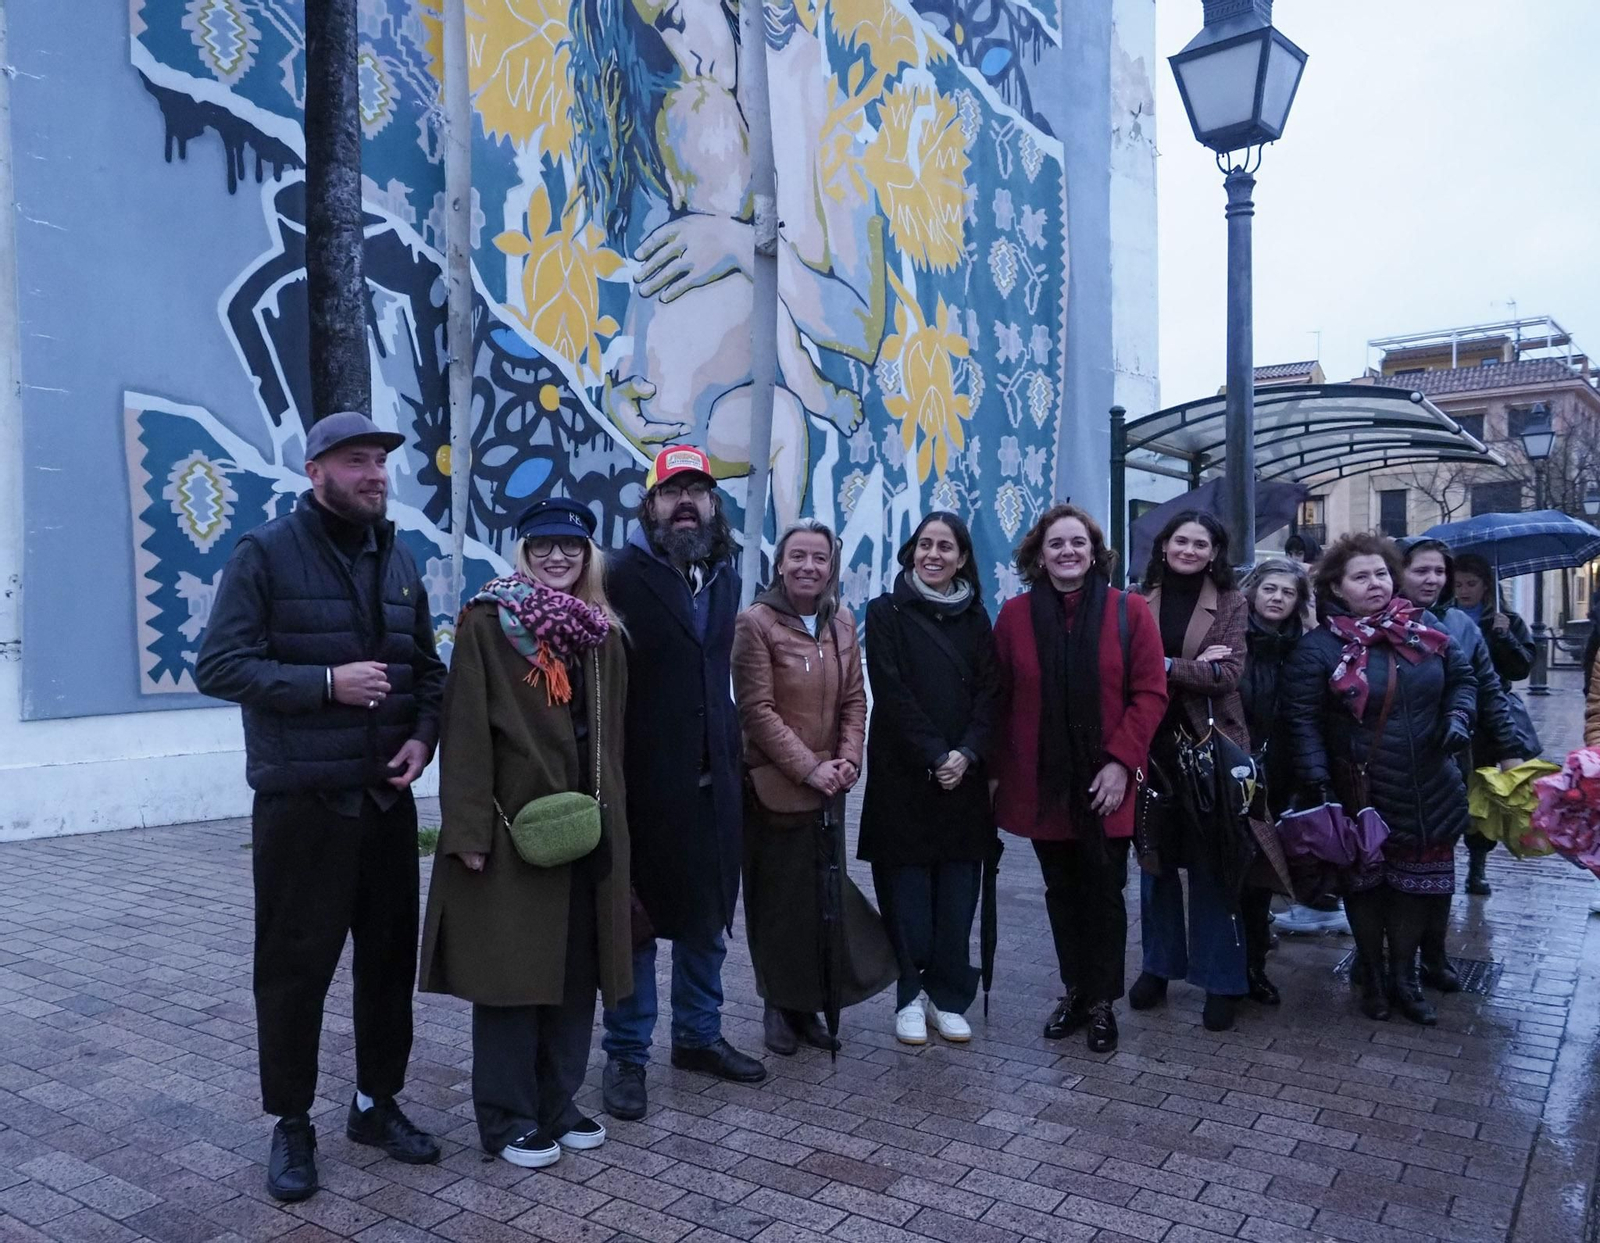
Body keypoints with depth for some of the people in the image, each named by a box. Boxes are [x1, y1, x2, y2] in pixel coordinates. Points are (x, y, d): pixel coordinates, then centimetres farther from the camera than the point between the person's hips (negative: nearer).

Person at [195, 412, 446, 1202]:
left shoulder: (398, 561, 11)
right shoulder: (265, 553, -6)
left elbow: (427, 667, 15)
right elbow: (218, 665, -13)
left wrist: (422, 736, -3)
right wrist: (327, 682, -21)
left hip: (387, 799, 5)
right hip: (300, 801, -5)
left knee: (389, 956, 13)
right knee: (294, 964, 5)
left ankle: (377, 1102, 30)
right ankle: (291, 1122, 22)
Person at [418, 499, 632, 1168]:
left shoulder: (602, 634, 11)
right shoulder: (487, 622, -6)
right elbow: (465, 732, -11)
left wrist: (612, 822, 12)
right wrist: (469, 830, -16)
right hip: (513, 826, -5)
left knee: (577, 969, 12)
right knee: (509, 969, 4)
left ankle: (556, 1104, 28)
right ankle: (505, 1118, 20)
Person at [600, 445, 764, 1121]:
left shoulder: (724, 576, 12)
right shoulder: (624, 575, -10)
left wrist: (732, 752, 16)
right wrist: (609, 775, -17)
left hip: (712, 779, 6)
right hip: (644, 780, -6)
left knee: (708, 916, 17)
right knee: (635, 919, 6)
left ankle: (699, 1035, 34)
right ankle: (626, 1054, 21)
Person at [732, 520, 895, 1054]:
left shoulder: (841, 623, 8)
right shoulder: (756, 622, -10)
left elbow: (854, 699, 11)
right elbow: (757, 709, -13)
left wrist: (849, 758, -4)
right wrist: (808, 768, -15)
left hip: (828, 786, 5)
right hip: (774, 785, -5)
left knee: (826, 895, 8)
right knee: (779, 900, 5)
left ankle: (810, 1004, 22)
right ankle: (779, 1006, 21)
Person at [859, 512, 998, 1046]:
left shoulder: (975, 618, 11)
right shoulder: (886, 612, 1)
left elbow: (989, 692, 4)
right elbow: (892, 693, -7)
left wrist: (967, 753, -12)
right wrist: (933, 756, -14)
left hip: (964, 776, 3)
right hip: (902, 776, -3)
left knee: (957, 892, 4)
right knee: (907, 890, 1)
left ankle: (947, 996, 16)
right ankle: (910, 996, 14)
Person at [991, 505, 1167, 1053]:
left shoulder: (1128, 611, -3)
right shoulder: (1014, 615, 0)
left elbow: (1150, 694, -5)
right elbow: (1000, 701, 3)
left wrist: (1121, 761, -13)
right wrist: (997, 771, 1)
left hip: (1106, 785, -1)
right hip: (1040, 784, 2)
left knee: (1103, 894, 7)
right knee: (1062, 894, 13)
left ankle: (1102, 1002, 22)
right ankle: (1074, 992, 28)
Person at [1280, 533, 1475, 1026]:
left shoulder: (1424, 632, 3)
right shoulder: (1318, 647, -10)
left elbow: (1462, 677, 16)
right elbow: (1301, 720, -11)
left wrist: (1458, 717, -4)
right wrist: (1318, 782, -18)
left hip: (1427, 795, 4)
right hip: (1361, 796, -3)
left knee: (1414, 882, 12)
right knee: (1365, 883, 10)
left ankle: (1404, 976, 28)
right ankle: (1371, 976, 28)